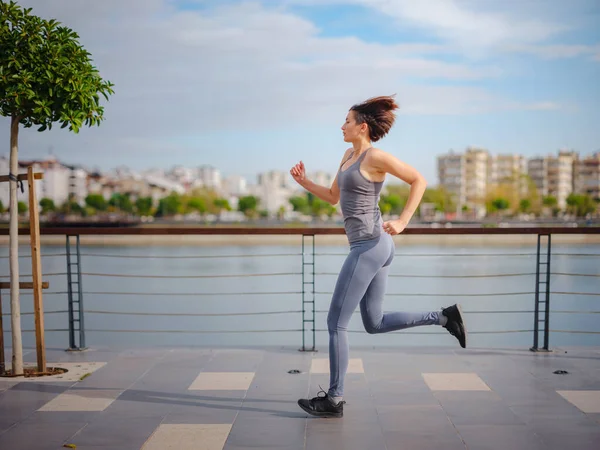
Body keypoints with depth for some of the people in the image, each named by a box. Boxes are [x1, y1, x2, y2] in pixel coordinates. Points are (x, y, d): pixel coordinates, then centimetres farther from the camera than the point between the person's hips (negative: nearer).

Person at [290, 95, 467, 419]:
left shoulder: (375, 156, -11)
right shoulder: (350, 155, 15)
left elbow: (419, 180, -9)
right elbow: (333, 197, 22)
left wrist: (402, 222, -15)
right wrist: (303, 181, 8)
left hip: (369, 246, -10)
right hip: (374, 246, 10)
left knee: (336, 322, -2)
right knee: (375, 324, 17)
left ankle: (334, 400, 8)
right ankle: (444, 317, 16)